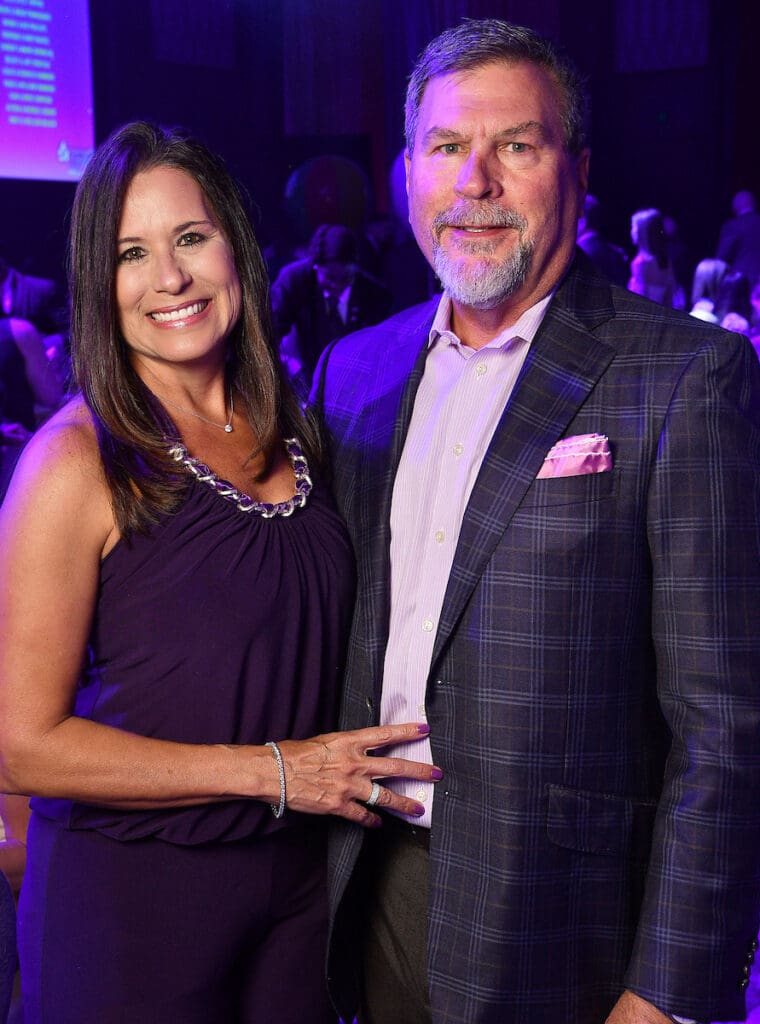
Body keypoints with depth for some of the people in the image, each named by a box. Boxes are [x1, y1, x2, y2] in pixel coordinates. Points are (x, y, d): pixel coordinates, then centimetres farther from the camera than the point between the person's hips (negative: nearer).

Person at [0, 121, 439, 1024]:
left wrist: (346, 774, -1)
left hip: (299, 877, 5)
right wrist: (271, 771, -17)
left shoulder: (286, 433, 3)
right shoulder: (79, 460, -16)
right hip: (129, 892, -5)